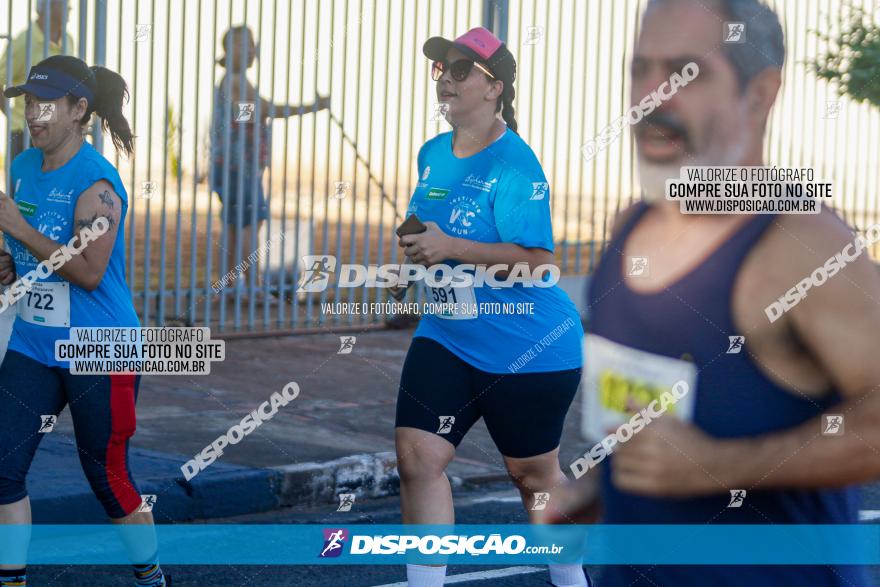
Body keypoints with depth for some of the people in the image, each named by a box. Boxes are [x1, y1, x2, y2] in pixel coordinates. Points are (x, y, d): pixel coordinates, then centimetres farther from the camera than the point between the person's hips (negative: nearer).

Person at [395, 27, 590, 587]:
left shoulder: (514, 164, -18)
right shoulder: (433, 154, 6)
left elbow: (538, 259, -25)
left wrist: (451, 248, -29)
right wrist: (416, 241, 3)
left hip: (530, 346, -6)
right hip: (447, 336, 7)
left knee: (532, 472, 10)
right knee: (418, 455, -9)